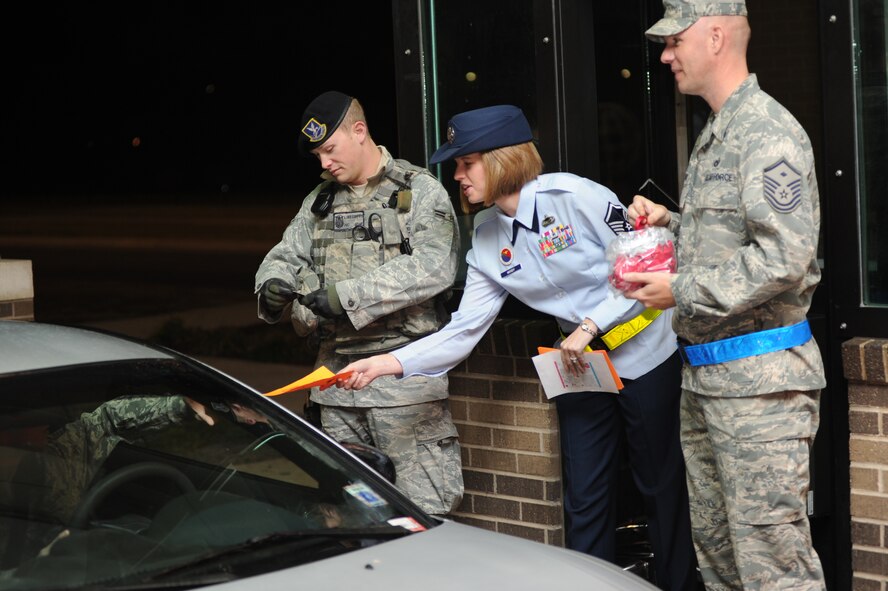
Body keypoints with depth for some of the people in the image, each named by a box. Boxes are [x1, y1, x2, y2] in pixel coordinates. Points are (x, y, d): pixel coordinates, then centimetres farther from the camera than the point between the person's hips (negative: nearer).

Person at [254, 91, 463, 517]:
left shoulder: (420, 191, -4)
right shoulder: (320, 202, 17)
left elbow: (433, 266, -18)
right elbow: (285, 255, 18)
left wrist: (346, 295, -23)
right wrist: (273, 285, -9)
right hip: (337, 374, 6)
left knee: (423, 510, -7)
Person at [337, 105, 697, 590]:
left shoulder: (574, 195, -18)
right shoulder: (487, 239, 0)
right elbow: (464, 330, -5)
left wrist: (588, 327, -22)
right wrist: (385, 363, -15)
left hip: (646, 358, -5)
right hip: (579, 364, 5)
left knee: (662, 488, 5)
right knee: (585, 499, 7)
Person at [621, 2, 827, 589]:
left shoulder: (767, 132, -14)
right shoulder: (714, 136, 18)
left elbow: (782, 260, -23)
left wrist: (680, 291, -16)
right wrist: (668, 222, 11)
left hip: (759, 383, -10)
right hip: (705, 379, 10)